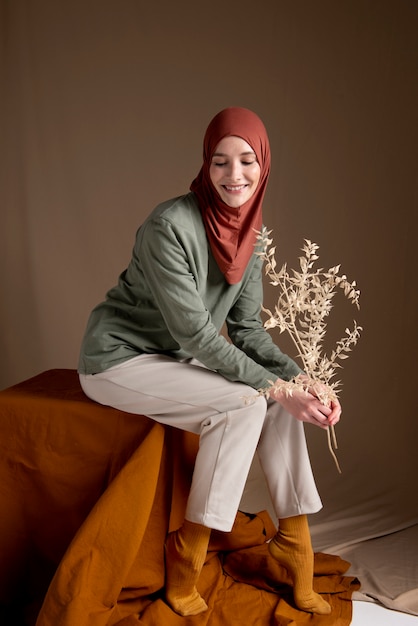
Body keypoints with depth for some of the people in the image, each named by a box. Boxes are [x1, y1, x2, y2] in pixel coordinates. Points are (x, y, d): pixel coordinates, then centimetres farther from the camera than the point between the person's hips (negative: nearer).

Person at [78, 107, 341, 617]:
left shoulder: (249, 233, -1)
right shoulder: (170, 226, -25)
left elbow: (246, 328, 1)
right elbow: (195, 333, -25)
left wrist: (302, 379, -13)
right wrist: (276, 387, -24)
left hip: (171, 358, 8)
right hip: (116, 359, -7)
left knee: (282, 395, -7)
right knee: (245, 402, -23)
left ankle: (294, 542, 3)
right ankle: (187, 556, -9)